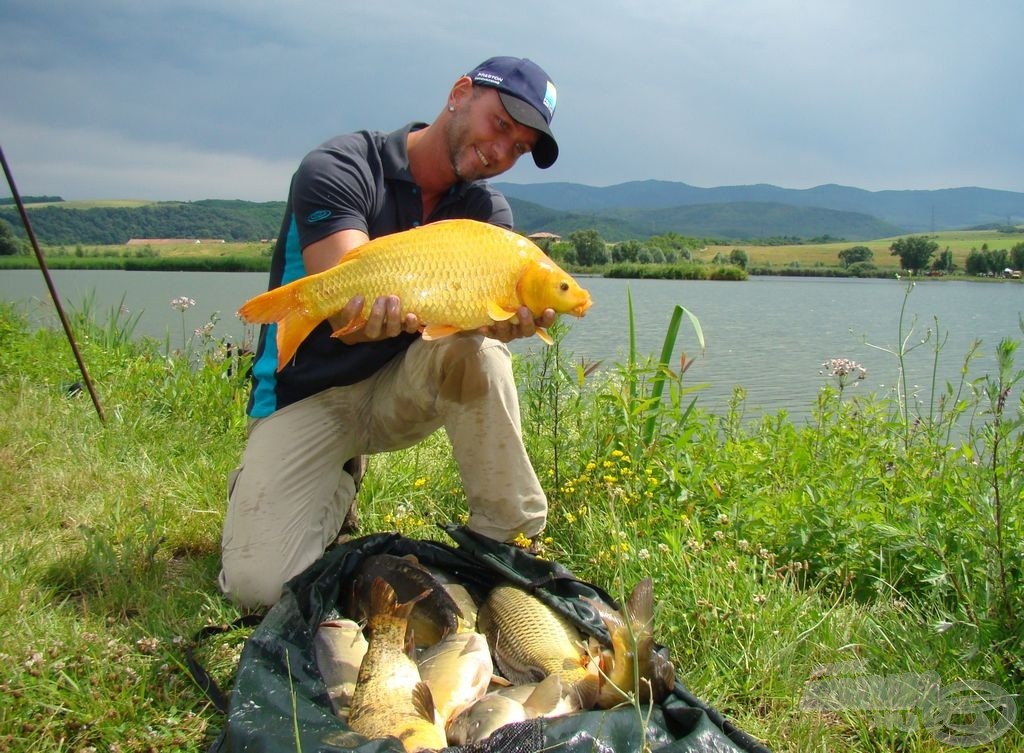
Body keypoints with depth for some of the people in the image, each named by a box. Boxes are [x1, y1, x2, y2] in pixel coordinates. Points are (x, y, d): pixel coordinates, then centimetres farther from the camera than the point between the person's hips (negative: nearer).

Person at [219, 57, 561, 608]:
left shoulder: (488, 211, 0)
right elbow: (348, 310, -29)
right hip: (306, 395, -2)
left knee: (476, 351, -31)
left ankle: (509, 539, -16)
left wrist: (512, 317, -45)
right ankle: (337, 487, 13)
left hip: (401, 393, 3)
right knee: (259, 584, -18)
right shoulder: (339, 168, -15)